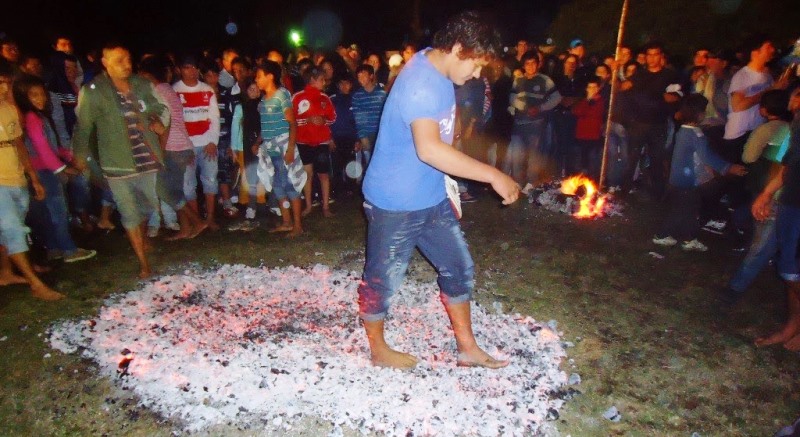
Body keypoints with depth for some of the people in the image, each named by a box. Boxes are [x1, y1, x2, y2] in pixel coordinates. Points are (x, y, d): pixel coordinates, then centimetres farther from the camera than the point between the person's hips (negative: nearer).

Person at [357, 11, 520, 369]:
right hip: (395, 203, -10)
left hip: (431, 198, 10)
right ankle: (378, 351, 32)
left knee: (459, 268, 14)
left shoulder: (439, 73, 6)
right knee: (382, 279, 9)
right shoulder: (421, 83, -25)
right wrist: (493, 175, -36)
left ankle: (467, 348, 29)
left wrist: (447, 184, 21)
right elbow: (429, 149, -40)